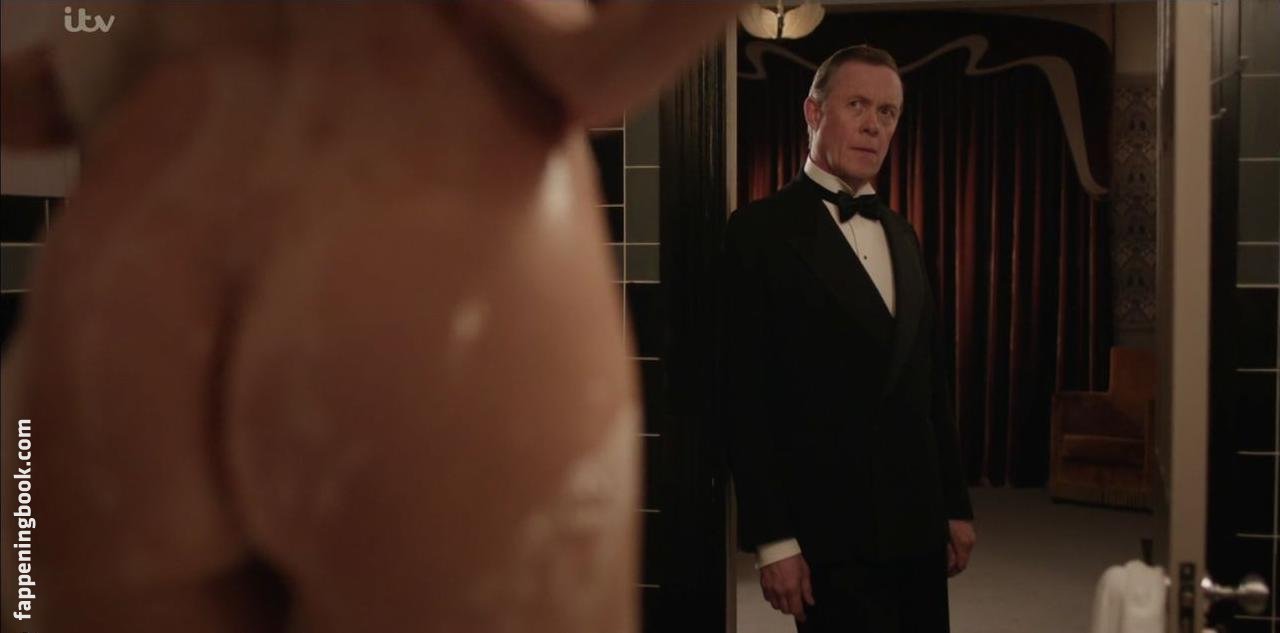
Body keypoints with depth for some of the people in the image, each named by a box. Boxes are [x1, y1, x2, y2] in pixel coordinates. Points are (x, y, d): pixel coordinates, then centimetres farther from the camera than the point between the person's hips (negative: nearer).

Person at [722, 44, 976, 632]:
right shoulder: (760, 230, -7)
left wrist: (956, 506, 14)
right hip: (832, 534, -6)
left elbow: (931, 382, 16)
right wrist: (772, 540, -15)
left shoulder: (901, 235, 15)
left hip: (919, 527, 6)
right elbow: (745, 398, -12)